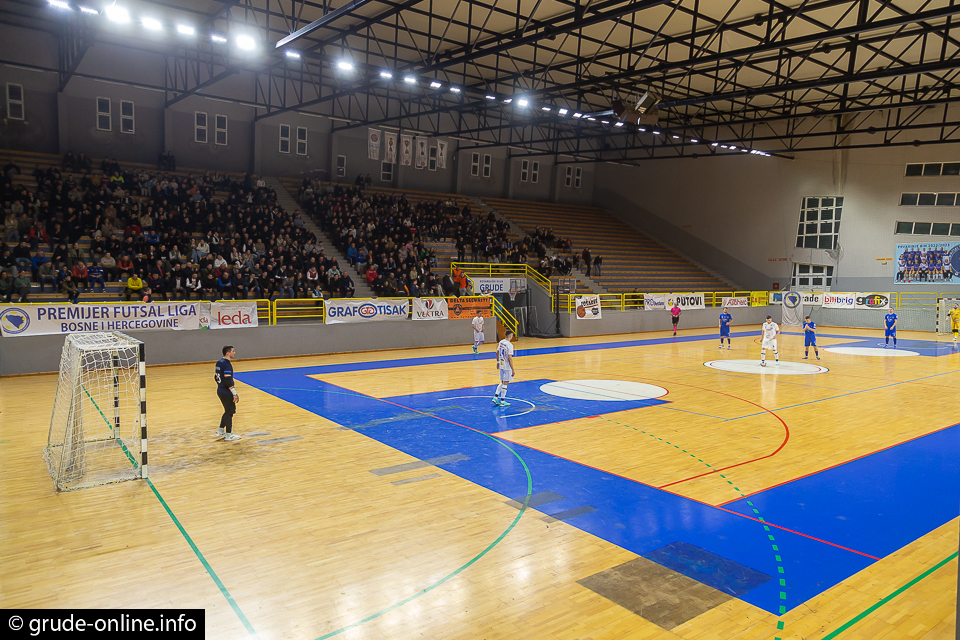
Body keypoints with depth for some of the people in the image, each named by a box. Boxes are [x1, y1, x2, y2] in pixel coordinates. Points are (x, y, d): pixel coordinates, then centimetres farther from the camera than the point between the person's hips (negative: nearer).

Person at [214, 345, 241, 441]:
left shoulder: (219, 362, 8)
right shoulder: (227, 364, -21)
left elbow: (216, 376, 16)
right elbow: (228, 380, -25)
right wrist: (234, 393, -22)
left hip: (220, 391, 9)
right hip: (226, 393, -9)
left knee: (228, 411, 21)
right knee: (229, 412, 2)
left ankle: (220, 431, 27)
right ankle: (228, 435, 11)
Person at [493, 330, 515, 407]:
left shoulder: (501, 342, 5)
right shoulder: (509, 345, -19)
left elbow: (497, 353, 14)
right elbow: (509, 358, -22)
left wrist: (498, 362, 27)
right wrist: (513, 369, -19)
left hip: (501, 365, 8)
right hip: (507, 367, -8)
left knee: (502, 382, 19)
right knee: (505, 383, 1)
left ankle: (495, 397, 14)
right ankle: (502, 402, 7)